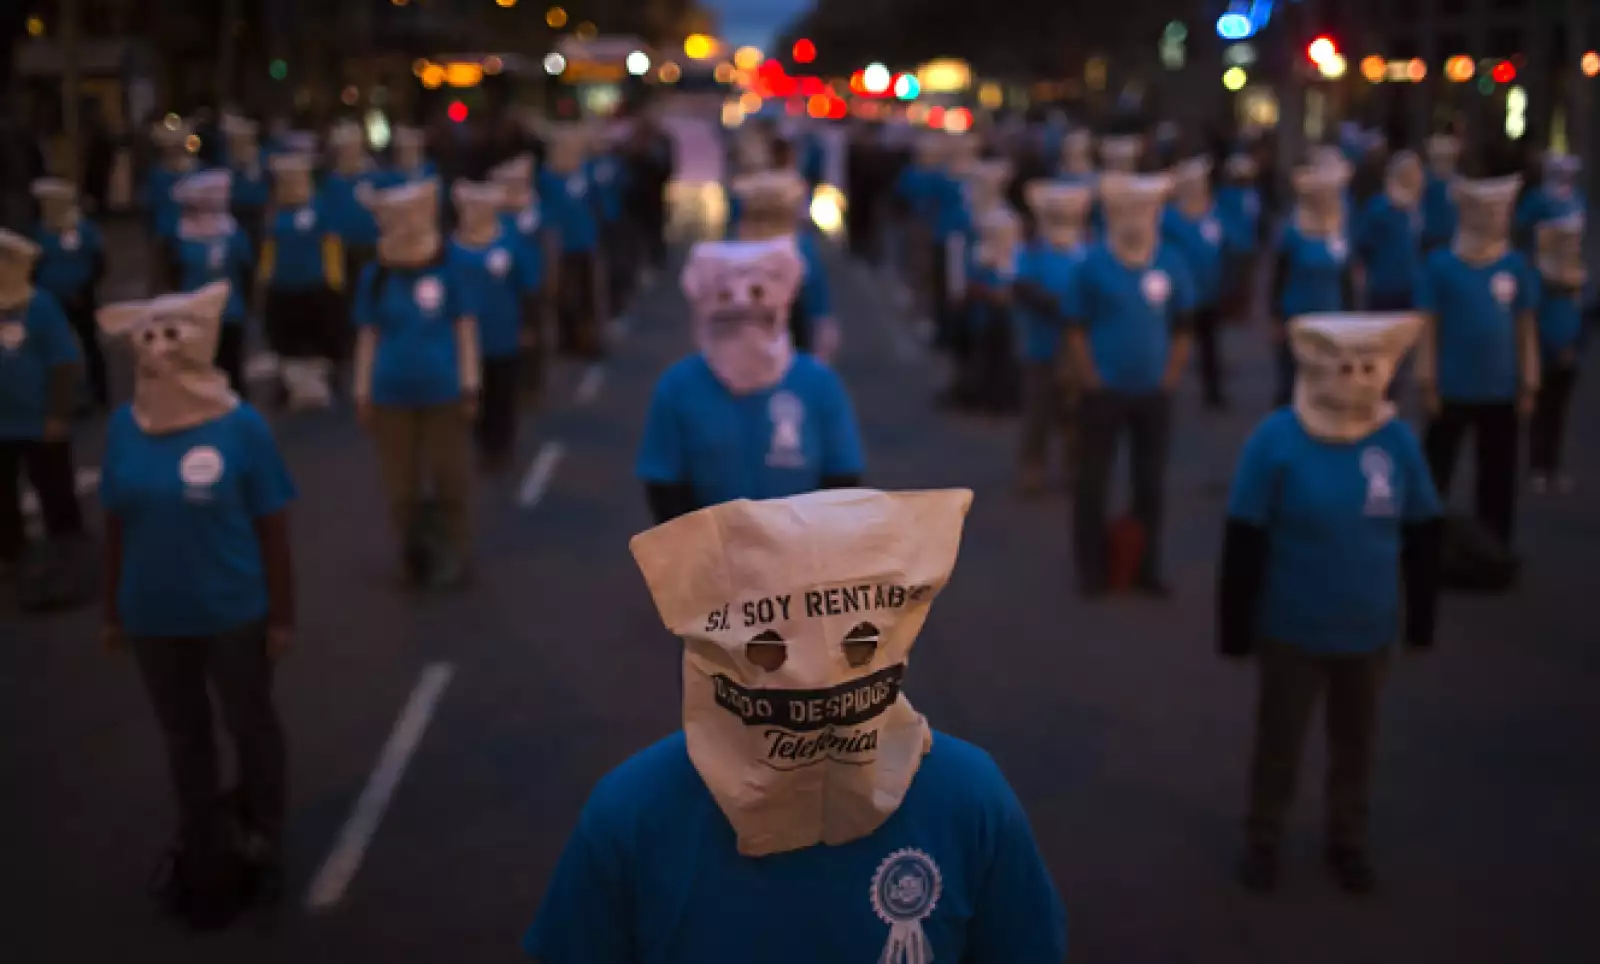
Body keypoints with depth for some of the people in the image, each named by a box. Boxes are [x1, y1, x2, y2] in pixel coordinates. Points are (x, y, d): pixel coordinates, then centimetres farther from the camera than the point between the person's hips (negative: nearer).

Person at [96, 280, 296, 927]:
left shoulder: (241, 425, -15)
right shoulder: (124, 427, -6)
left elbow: (272, 528, -10)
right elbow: (116, 525, 3)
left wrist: (282, 615, -9)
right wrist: (112, 609, 6)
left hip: (233, 614, -3)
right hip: (155, 617, 3)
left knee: (250, 727, 16)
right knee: (184, 737, 18)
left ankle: (262, 844, 40)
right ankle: (206, 855, 38)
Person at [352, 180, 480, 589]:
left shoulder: (449, 271, -4)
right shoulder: (375, 277, 1)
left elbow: (465, 330, 0)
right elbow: (368, 337, 5)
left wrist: (470, 386, -3)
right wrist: (362, 393, 4)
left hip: (444, 394, -2)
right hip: (392, 396, 2)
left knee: (450, 481, 6)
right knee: (402, 486, 10)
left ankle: (452, 558, 19)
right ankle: (414, 559, 26)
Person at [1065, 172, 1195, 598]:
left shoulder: (1172, 263, -2)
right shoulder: (1093, 265, -9)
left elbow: (1181, 327, 7)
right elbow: (1076, 328, -4)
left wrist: (1171, 376, 0)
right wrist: (1090, 379, -9)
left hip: (1154, 393, 3)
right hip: (1104, 391, -2)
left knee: (1151, 483, 10)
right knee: (1093, 482, 5)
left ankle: (1147, 566, 24)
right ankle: (1091, 569, 17)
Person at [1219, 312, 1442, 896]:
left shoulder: (1397, 440, -10)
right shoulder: (1276, 439, -18)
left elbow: (1423, 536, 2)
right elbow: (1243, 542, -13)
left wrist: (1422, 618, 6)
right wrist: (1235, 627, -10)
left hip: (1369, 628, 3)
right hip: (1290, 628, -2)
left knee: (1356, 740, 20)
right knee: (1278, 738, 15)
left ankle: (1348, 841, 41)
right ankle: (1263, 841, 35)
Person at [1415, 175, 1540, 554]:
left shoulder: (1517, 266, -1)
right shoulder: (1441, 264, -7)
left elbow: (1526, 327, 4)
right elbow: (1429, 326, -4)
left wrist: (1529, 384, 3)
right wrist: (1428, 382, -5)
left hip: (1502, 391, 2)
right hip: (1453, 388, -2)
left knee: (1498, 476, 12)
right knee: (1436, 470, 8)